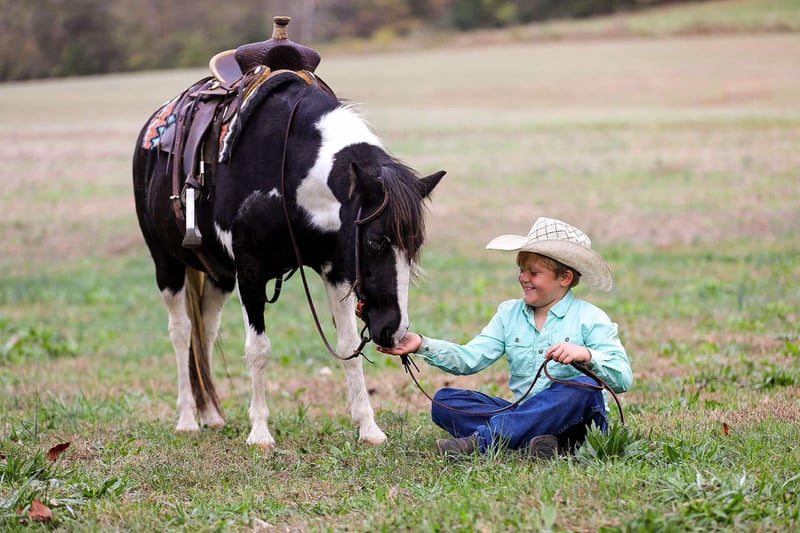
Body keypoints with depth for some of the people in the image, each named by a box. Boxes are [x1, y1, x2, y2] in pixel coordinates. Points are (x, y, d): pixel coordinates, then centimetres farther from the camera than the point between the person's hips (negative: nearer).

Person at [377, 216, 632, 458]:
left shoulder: (590, 318, -2)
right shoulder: (509, 313, 13)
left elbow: (623, 378, -12)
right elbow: (471, 358, 1)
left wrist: (585, 355, -30)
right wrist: (423, 346, -12)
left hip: (572, 421, -4)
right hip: (524, 414, 4)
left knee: (584, 388, -37)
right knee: (444, 400, -11)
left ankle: (480, 441, -38)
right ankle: (538, 442, -34)